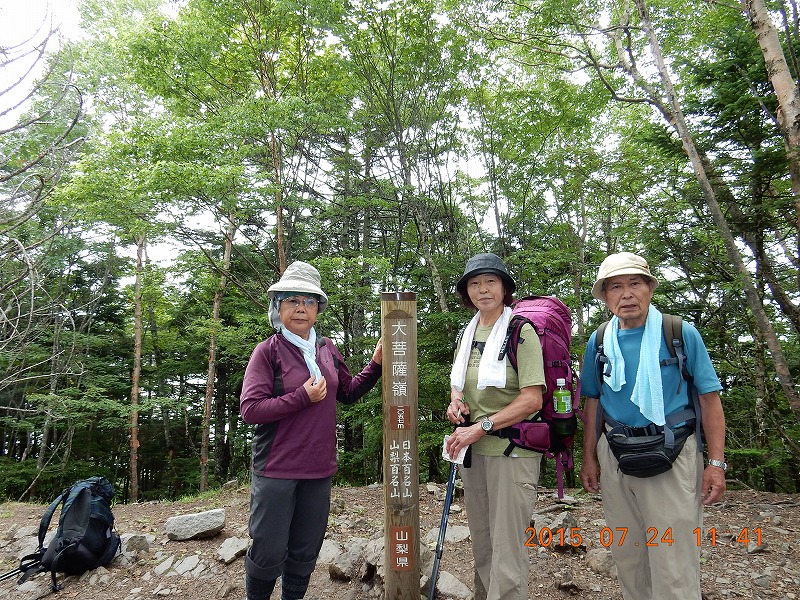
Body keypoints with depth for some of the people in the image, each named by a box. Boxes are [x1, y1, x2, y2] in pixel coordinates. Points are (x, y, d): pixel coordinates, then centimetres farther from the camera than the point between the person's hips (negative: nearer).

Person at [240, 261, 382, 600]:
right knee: (269, 553, 6)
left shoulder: (327, 349, 5)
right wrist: (303, 397, -19)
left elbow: (348, 393, 17)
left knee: (305, 553, 17)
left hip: (319, 469, 5)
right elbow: (250, 409, -16)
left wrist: (376, 366, 5)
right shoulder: (268, 351, -10)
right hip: (276, 470, -4)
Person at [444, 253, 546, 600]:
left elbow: (532, 400, -18)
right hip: (473, 449, 7)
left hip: (511, 450, -7)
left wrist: (481, 427, -20)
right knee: (481, 543, 19)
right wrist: (456, 400, 0)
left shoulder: (521, 331, -11)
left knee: (507, 549, 1)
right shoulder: (467, 333, 10)